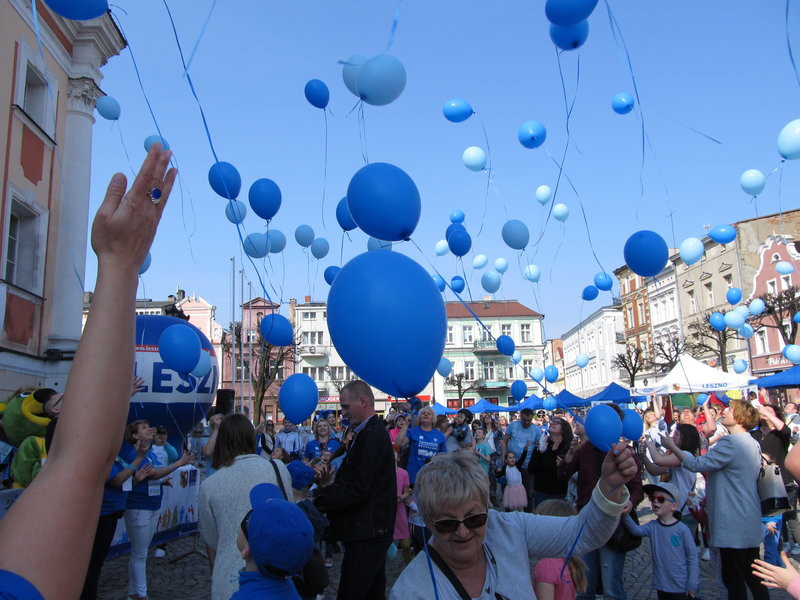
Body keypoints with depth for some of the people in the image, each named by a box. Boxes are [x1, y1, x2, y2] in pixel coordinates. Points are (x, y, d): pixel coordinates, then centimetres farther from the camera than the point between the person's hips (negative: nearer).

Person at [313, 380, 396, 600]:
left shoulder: (372, 435, -18)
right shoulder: (371, 432, 14)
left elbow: (357, 489, -23)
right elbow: (353, 481, 14)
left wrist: (317, 502, -14)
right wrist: (327, 483, -2)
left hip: (366, 535, -10)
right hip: (372, 533, 10)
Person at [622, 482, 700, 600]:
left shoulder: (682, 529, -13)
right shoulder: (653, 526, -2)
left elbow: (692, 557, -7)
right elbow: (636, 530, -20)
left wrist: (692, 584, -5)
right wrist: (625, 515, -38)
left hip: (681, 587, -4)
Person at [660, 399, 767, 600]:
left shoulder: (730, 444, -21)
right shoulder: (753, 444, 11)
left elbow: (696, 464, -23)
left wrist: (671, 446, -12)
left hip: (733, 525, -9)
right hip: (750, 523, 9)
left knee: (734, 578, 1)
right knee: (752, 576, 17)